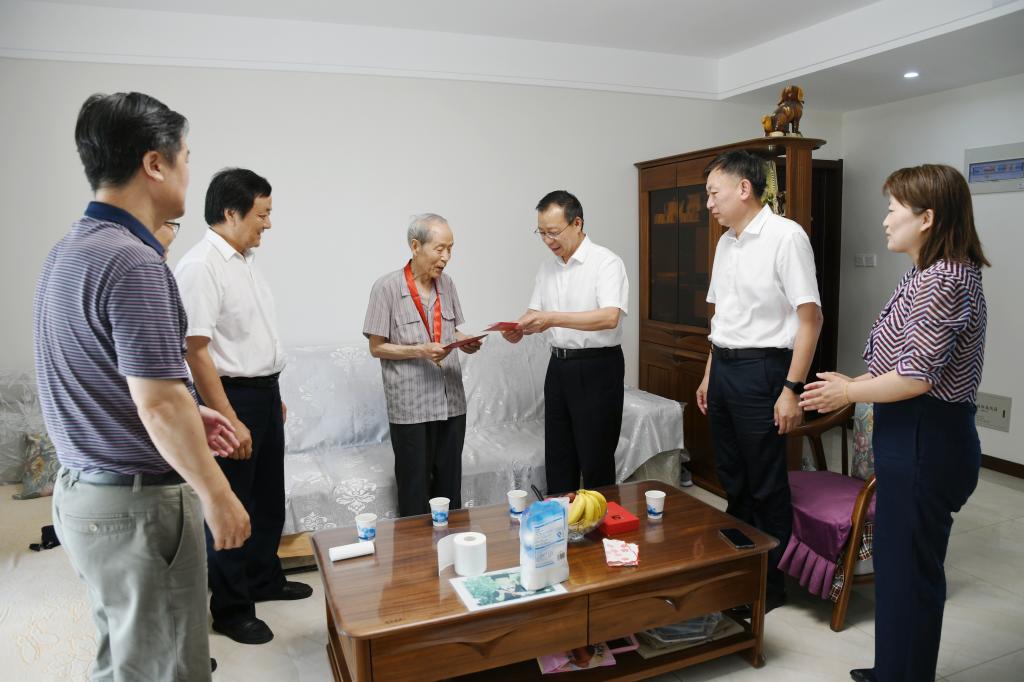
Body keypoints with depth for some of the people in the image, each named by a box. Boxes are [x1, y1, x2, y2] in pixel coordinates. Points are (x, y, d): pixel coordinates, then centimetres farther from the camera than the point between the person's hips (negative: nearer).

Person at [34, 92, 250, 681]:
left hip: (84, 493, 10)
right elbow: (159, 405, -25)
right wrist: (217, 494, -15)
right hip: (139, 502, -9)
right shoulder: (133, 263, -23)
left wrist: (188, 413, 16)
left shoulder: (68, 251, 8)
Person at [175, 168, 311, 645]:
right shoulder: (200, 267, -19)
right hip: (232, 396, -9)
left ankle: (263, 579, 38)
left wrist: (273, 393, 17)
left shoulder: (244, 261, 10)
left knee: (268, 495, 19)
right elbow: (196, 351, -23)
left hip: (264, 392, 9)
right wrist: (228, 421, -23)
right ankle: (230, 608, 21)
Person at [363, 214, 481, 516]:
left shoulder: (446, 283, 5)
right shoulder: (387, 287, -9)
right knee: (415, 490, 6)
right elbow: (377, 347, -6)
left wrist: (465, 342, -5)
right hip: (410, 406, -5)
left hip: (451, 400, 5)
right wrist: (420, 351, -19)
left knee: (450, 486, 12)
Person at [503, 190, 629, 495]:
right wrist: (519, 328, -11)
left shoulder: (606, 262, -12)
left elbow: (610, 317, -26)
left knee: (596, 461, 1)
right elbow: (536, 311, 12)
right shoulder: (547, 267, 10)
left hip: (598, 367, -7)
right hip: (559, 366, 7)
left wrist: (554, 318, -32)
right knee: (557, 457, 14)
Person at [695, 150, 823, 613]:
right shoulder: (726, 243, 12)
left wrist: (792, 389, -18)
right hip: (723, 367, 8)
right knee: (732, 480, 17)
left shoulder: (785, 236, -12)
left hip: (761, 370, -8)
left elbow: (810, 318, -15)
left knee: (766, 487, 4)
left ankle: (770, 583, 21)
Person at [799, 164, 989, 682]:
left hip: (925, 443, -11)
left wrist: (848, 391, -9)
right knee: (903, 562, 20)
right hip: (924, 436, 11)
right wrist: (852, 386, 11)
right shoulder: (938, 273, 13)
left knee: (909, 570, 4)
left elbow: (914, 378, -23)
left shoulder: (941, 280, -19)